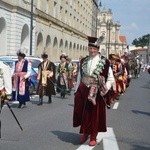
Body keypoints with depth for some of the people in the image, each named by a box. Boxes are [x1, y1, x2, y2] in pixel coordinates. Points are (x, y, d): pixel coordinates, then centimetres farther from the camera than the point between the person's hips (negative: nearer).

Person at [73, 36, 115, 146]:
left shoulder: (104, 62, -7)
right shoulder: (83, 61, 6)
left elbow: (111, 79, -3)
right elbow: (80, 77, 13)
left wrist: (105, 90, -14)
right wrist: (77, 91, 11)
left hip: (96, 92, -3)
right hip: (83, 91, 4)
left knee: (95, 114, 5)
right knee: (83, 113, 10)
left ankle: (93, 137, 18)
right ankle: (85, 133, 31)